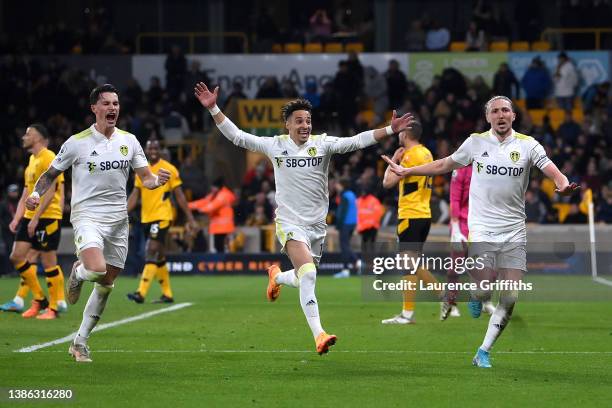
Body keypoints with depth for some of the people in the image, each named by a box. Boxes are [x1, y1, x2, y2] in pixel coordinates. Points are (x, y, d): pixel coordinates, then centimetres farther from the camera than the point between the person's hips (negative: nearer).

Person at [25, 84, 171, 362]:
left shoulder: (129, 141, 7)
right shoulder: (77, 143, -4)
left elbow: (146, 178, 10)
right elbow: (51, 174, 7)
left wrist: (157, 180, -13)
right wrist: (36, 194, -11)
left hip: (118, 220, 5)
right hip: (87, 216, -5)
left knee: (106, 286, 6)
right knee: (97, 269, -30)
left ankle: (80, 342, 20)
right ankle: (77, 273, 9)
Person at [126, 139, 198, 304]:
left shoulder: (169, 170, -4)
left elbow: (179, 196, -2)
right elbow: (135, 195, 10)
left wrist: (190, 219, -4)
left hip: (162, 217, -6)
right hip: (146, 218, 6)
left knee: (152, 252, -16)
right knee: (159, 257, 12)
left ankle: (141, 293, -23)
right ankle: (167, 294, 20)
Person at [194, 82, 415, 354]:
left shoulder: (323, 144, -1)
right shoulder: (275, 145, -2)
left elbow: (357, 141, -10)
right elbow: (236, 136, 1)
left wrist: (391, 130, -22)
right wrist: (213, 109, -7)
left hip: (317, 225, 3)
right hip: (290, 222, -3)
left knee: (304, 279, 15)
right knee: (308, 273, -24)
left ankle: (276, 276, 52)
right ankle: (318, 335, -26)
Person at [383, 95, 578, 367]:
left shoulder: (527, 145, 2)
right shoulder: (476, 142, 4)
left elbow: (553, 171, -6)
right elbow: (444, 165, 16)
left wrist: (563, 185, -29)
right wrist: (407, 171, 15)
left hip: (513, 232, 1)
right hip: (482, 229, -1)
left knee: (510, 297, -5)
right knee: (484, 290, -15)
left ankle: (484, 352, 8)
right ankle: (475, 294, 23)